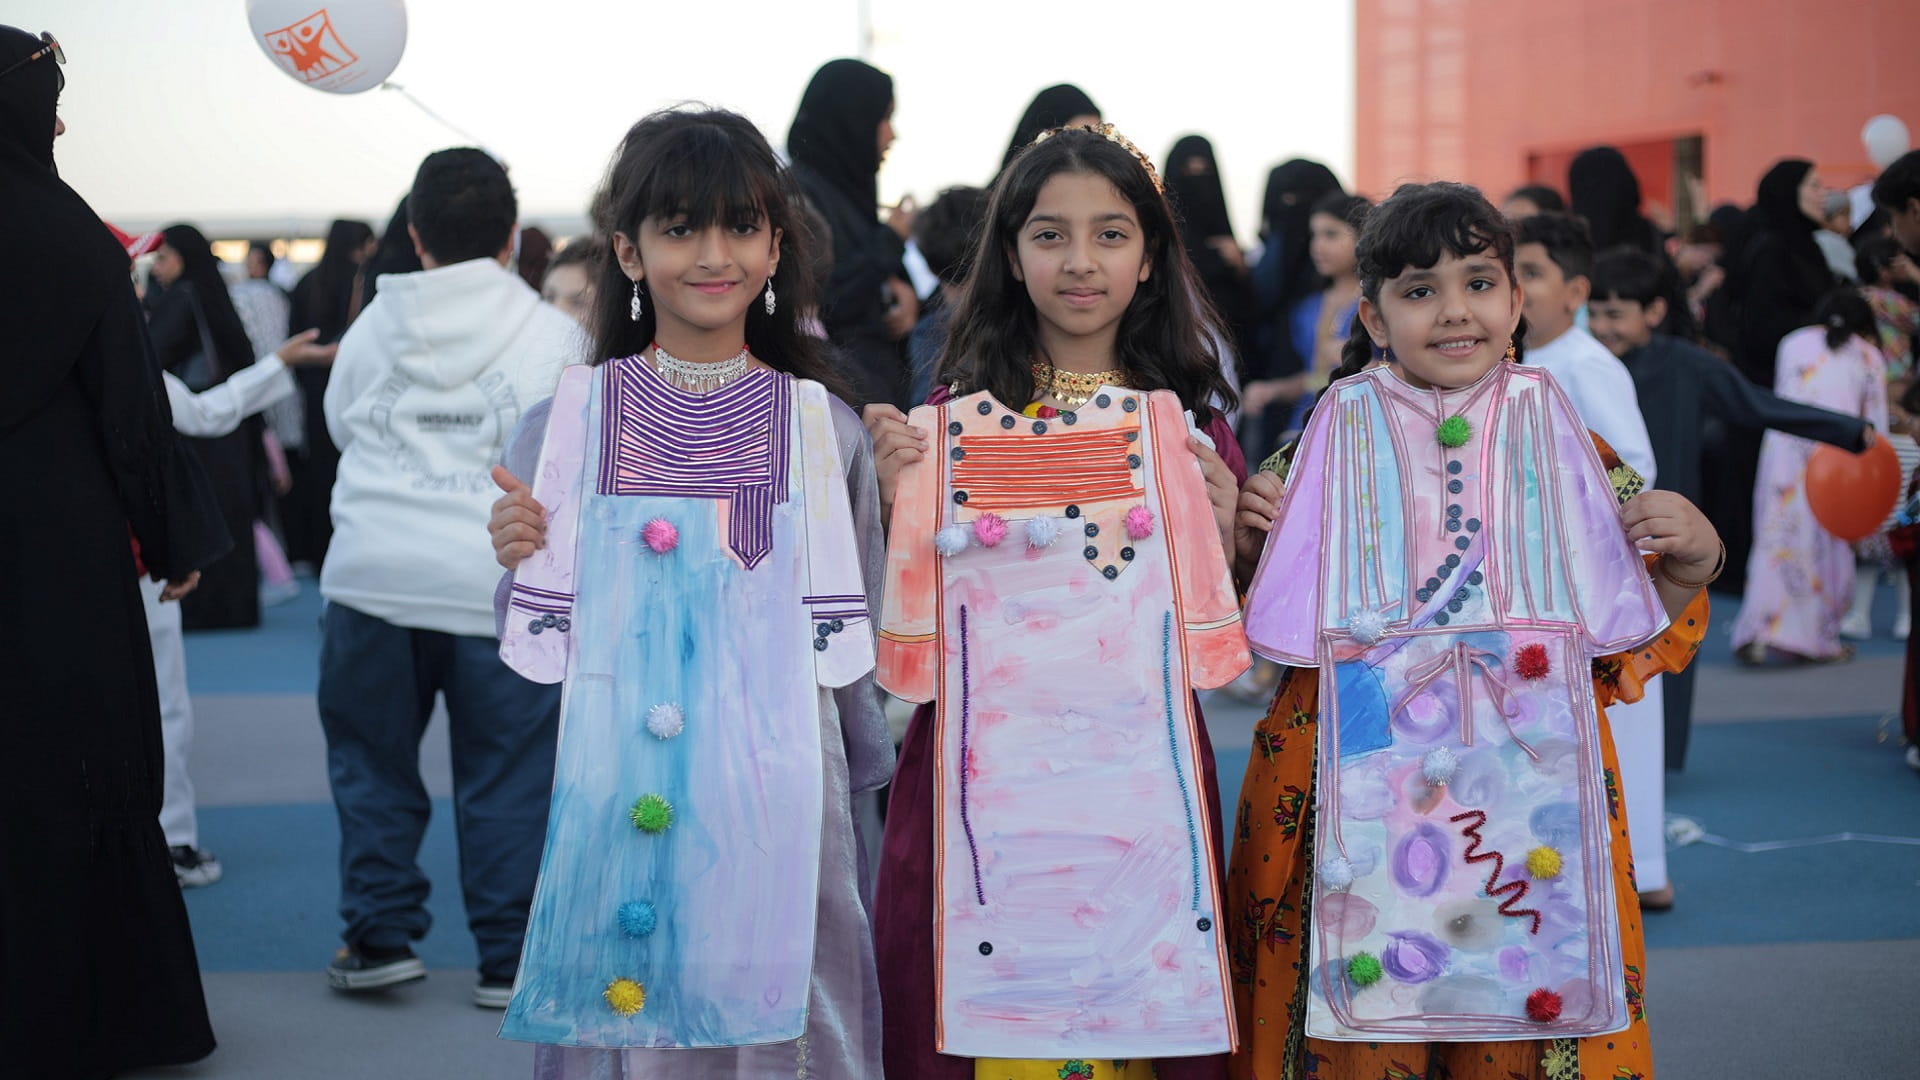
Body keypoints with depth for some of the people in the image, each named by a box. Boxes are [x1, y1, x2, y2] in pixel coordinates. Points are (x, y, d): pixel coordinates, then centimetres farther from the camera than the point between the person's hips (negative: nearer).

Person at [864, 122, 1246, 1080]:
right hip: (989, 775, -1)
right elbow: (910, 622, 1)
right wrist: (893, 492, -11)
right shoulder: (957, 414, 2)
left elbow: (1221, 636, 9)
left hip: (1138, 774, 1)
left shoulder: (1185, 419, 6)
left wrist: (1224, 527, -7)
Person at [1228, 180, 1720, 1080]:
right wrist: (1243, 551, -9)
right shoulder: (1330, 450, 3)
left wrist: (1688, 561, -8)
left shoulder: (1564, 448, 5)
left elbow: (1631, 652, 8)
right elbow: (1267, 640, 7)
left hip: (1529, 805, 1)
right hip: (1365, 798, -1)